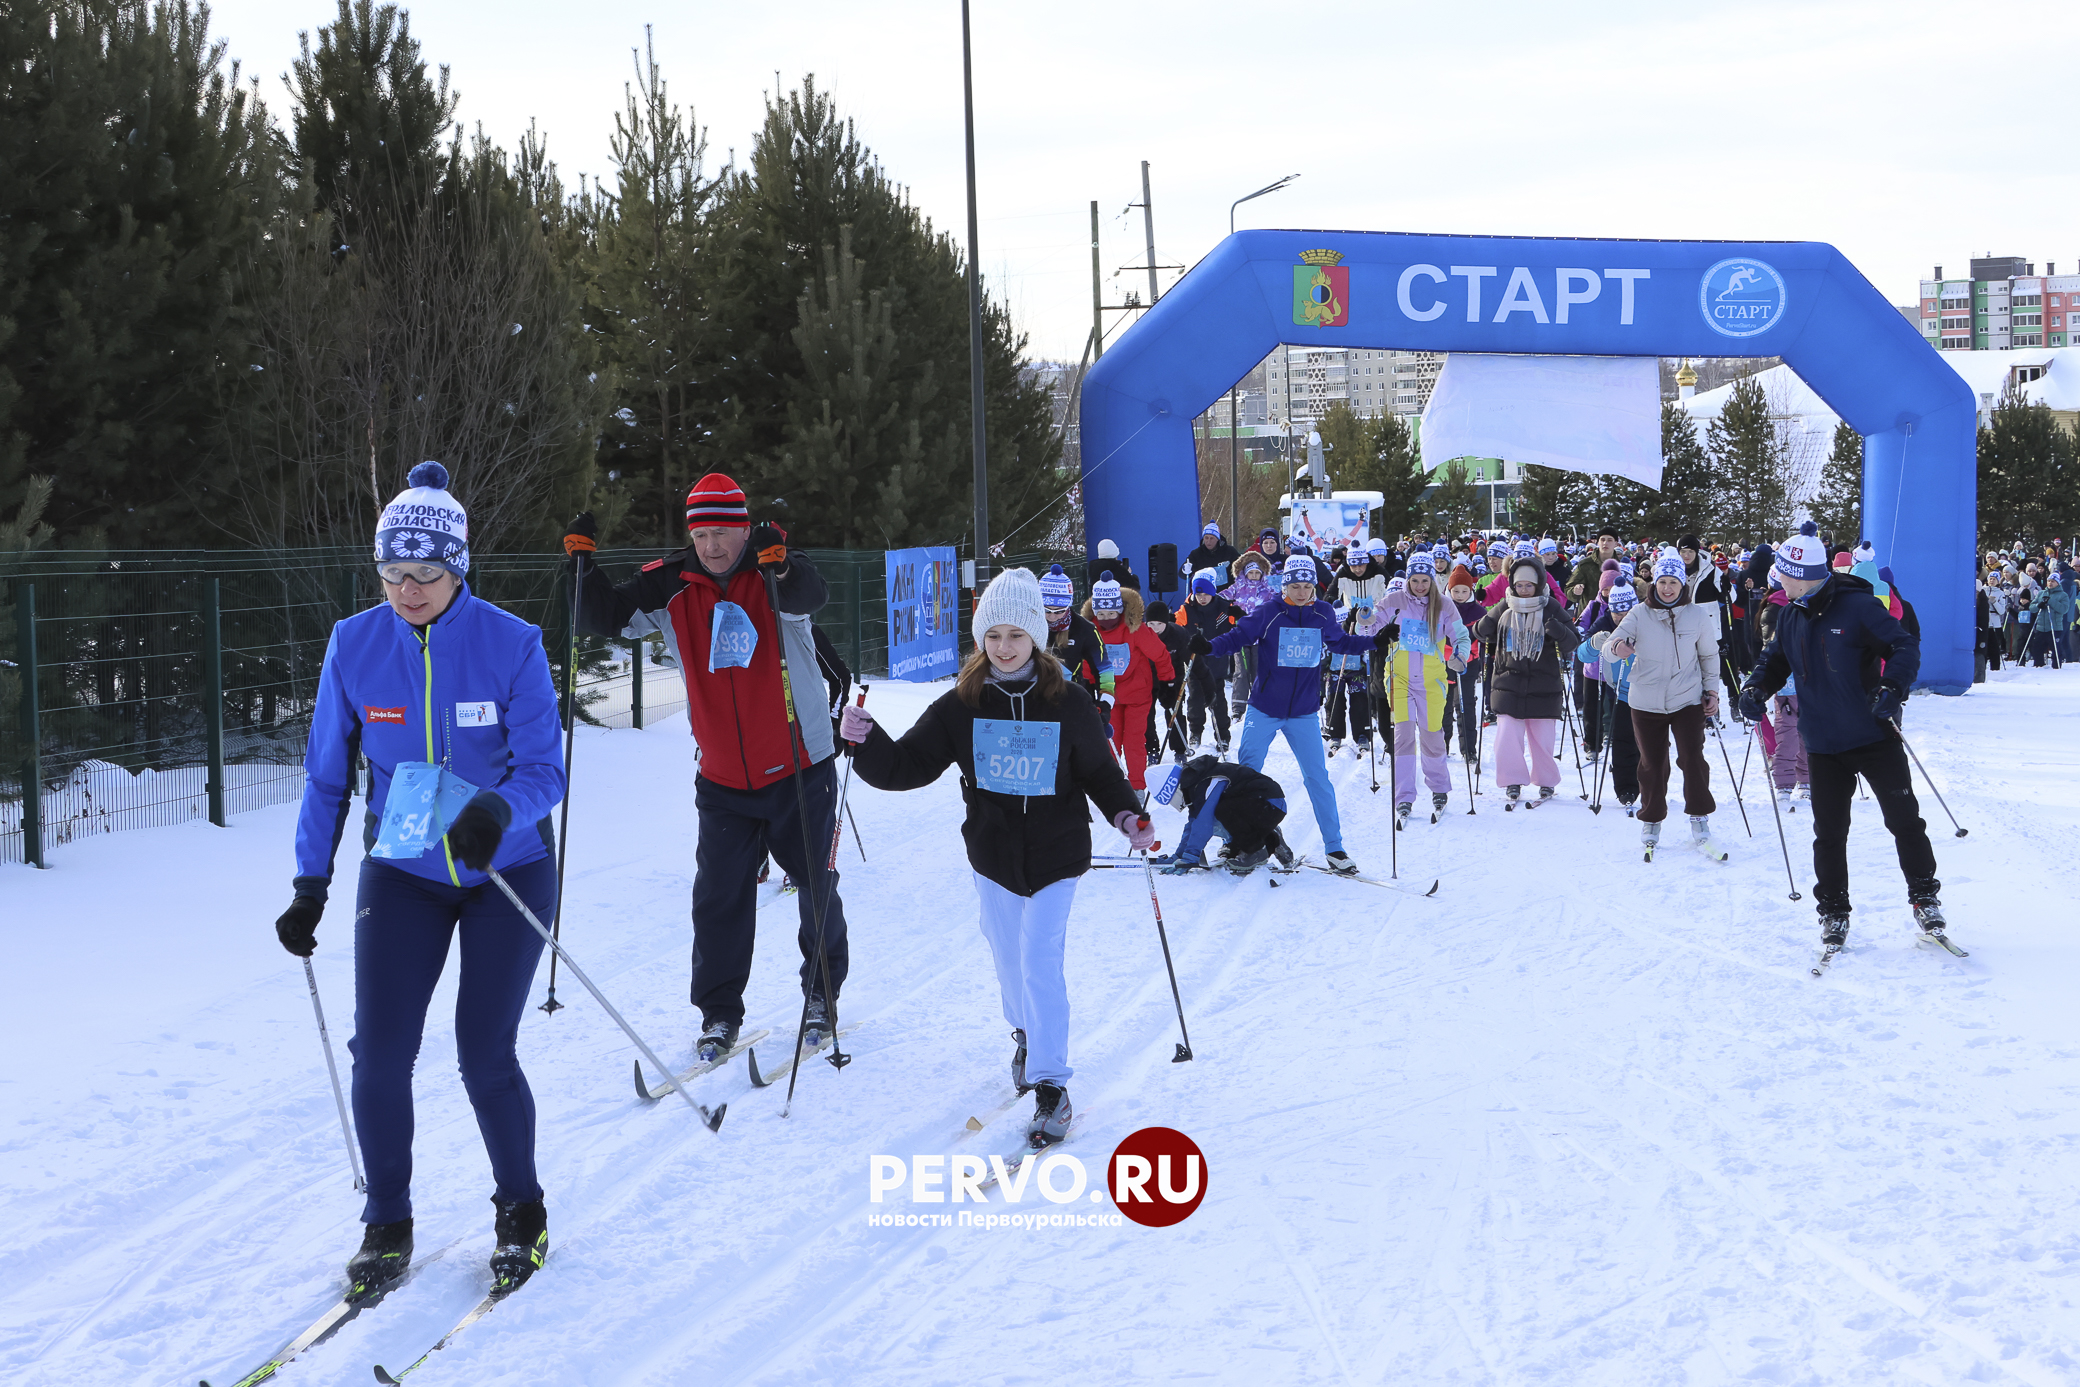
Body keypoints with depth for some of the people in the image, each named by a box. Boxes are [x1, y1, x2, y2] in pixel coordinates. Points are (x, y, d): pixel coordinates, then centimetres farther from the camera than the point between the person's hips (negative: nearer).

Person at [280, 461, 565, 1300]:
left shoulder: (511, 644, -14)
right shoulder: (355, 647, -7)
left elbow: (544, 768, -16)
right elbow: (327, 773, 1)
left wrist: (498, 810, -38)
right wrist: (309, 886, -3)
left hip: (507, 869, -2)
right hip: (403, 874, 2)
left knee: (484, 1055, -5)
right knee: (380, 1050, -7)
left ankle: (521, 1214, 20)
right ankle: (386, 1229, 12)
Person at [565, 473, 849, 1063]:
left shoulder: (779, 572, -11)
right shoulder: (674, 585, -1)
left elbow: (809, 598, -33)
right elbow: (610, 618, -1)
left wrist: (781, 566, -54)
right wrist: (586, 568, -19)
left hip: (800, 773, -2)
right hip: (723, 781, 2)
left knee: (816, 887, 10)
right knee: (720, 897, 1)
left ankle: (822, 994, 29)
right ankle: (719, 1012, 13)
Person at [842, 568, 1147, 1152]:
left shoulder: (1068, 706, -7)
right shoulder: (960, 707, -4)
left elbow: (1100, 770, 3)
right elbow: (910, 763, -4)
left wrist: (1127, 816, -13)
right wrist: (867, 743, -22)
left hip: (1056, 855, -3)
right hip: (992, 853, 3)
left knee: (1040, 961, -13)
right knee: (1008, 957, 16)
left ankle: (1051, 1087, -9)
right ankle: (1026, 1035, 46)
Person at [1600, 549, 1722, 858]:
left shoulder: (1698, 616, -2)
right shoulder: (1639, 615, -5)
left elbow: (1709, 656, 11)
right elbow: (1610, 646, -11)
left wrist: (1712, 691, 8)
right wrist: (1617, 648, -34)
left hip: (1688, 701, 0)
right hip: (1647, 702, 0)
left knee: (1693, 758, -11)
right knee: (1652, 765, 6)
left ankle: (1700, 823, -3)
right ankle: (1651, 824, 21)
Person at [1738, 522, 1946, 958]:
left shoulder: (1858, 606, -14)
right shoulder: (1791, 617, 5)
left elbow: (1905, 647, -15)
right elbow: (1776, 660, 18)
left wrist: (1892, 686, -31)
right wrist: (1757, 687, -1)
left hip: (1874, 737, -5)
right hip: (1823, 744, 5)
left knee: (1904, 819, 1)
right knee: (1828, 831, 5)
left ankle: (1925, 896, 17)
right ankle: (1833, 913, 16)